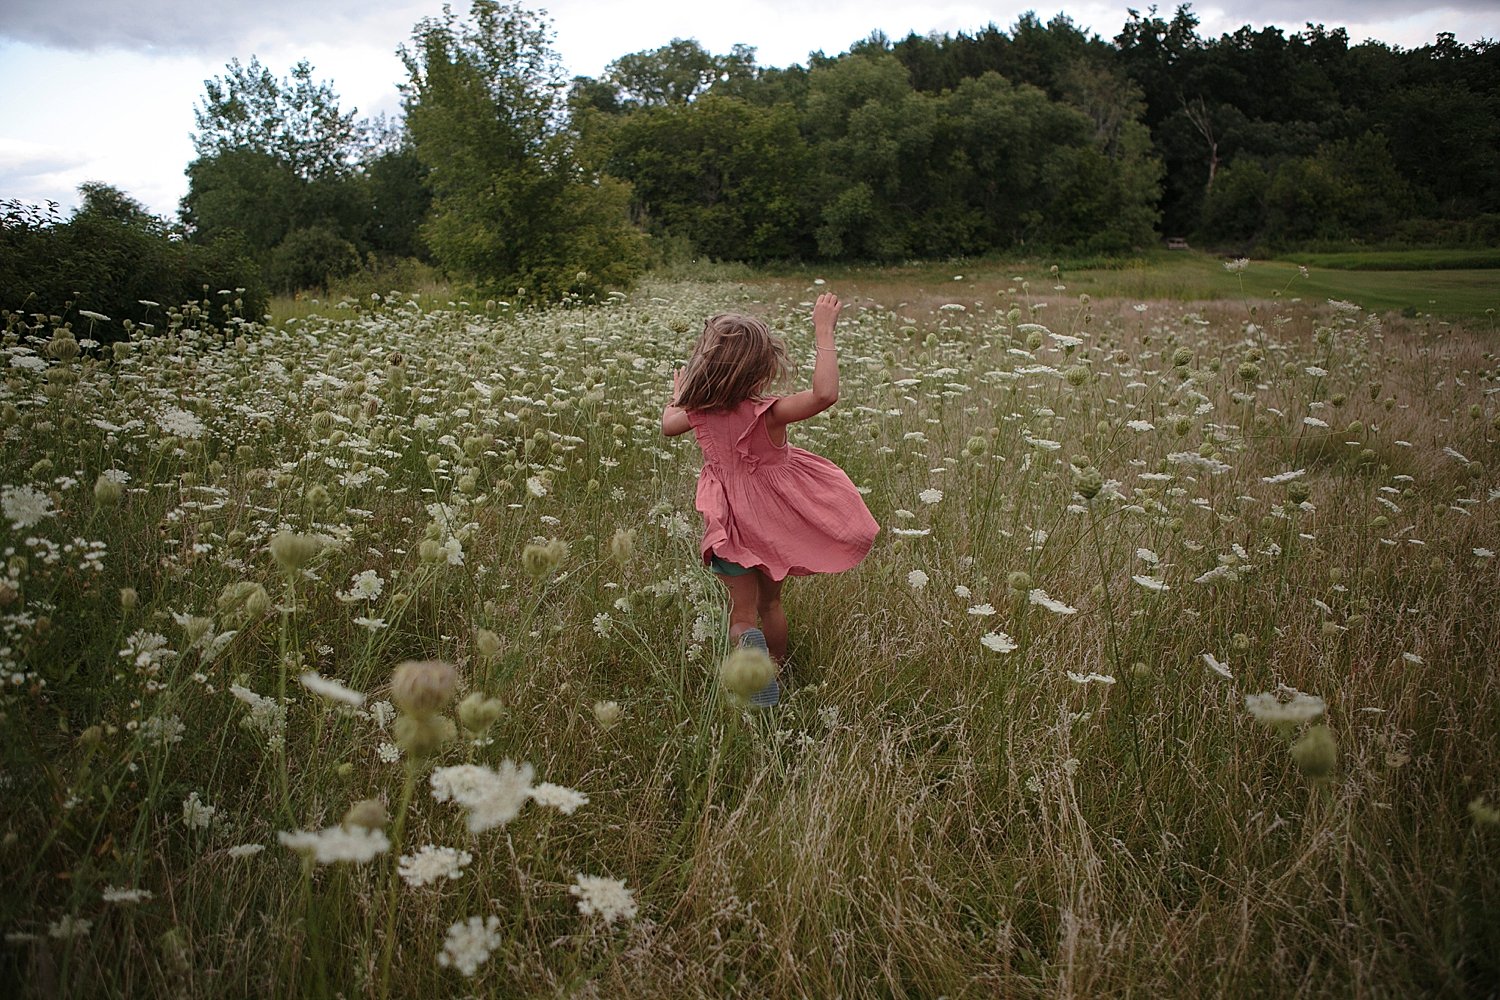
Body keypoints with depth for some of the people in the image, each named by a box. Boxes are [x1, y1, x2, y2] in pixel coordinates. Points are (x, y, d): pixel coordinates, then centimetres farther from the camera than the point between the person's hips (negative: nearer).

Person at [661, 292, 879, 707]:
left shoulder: (699, 413, -11)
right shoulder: (767, 413, -26)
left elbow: (668, 424, 12)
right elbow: (824, 394, -39)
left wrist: (677, 393, 31)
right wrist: (824, 332, -32)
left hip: (731, 528, 2)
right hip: (773, 525, -1)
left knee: (742, 612, 5)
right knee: (770, 603, 20)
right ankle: (776, 672, 35)